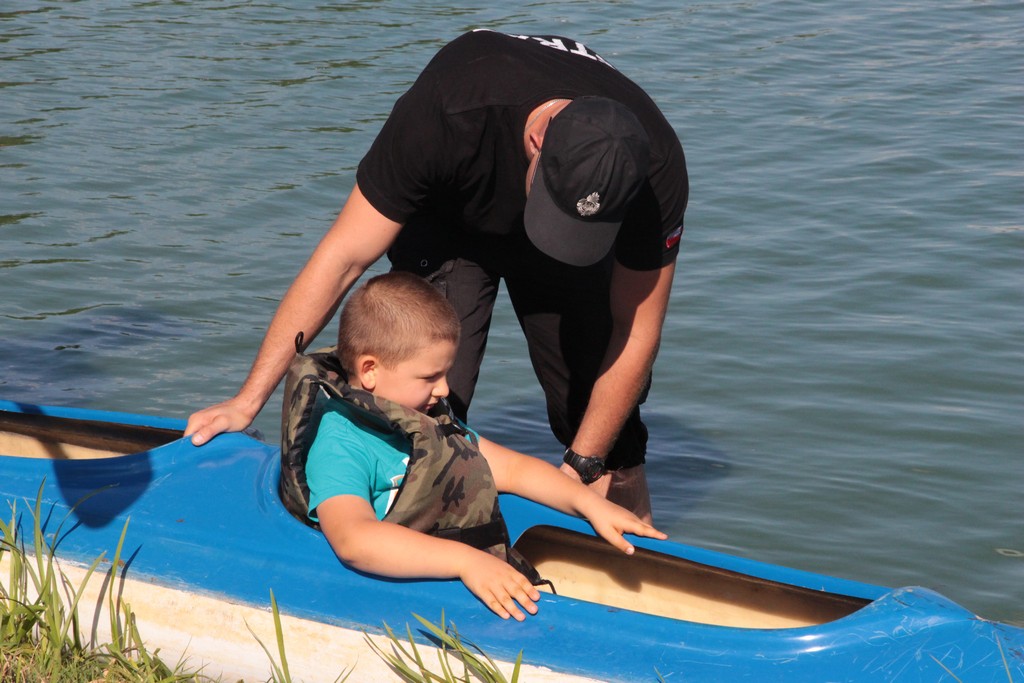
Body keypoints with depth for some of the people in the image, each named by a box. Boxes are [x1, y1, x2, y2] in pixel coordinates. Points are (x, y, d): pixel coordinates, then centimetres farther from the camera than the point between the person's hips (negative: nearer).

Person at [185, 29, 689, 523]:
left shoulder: (656, 169, -37)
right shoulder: (445, 115, -43)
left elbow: (636, 333, -23)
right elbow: (343, 258, -35)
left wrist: (581, 469, -23)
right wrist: (248, 401, -33)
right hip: (447, 220, -1)